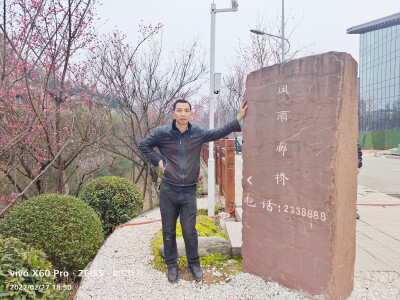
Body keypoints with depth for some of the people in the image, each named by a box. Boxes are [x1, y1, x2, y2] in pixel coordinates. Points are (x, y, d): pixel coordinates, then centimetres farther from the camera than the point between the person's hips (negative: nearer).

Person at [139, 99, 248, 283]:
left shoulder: (198, 133, 1)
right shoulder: (162, 133, -3)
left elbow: (220, 133, 4)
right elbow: (144, 145, 10)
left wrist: (239, 118, -3)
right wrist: (158, 161, -1)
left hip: (188, 192, 1)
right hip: (168, 191, 0)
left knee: (190, 231, 6)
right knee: (168, 231, 11)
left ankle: (194, 264, 30)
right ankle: (171, 265, 30)